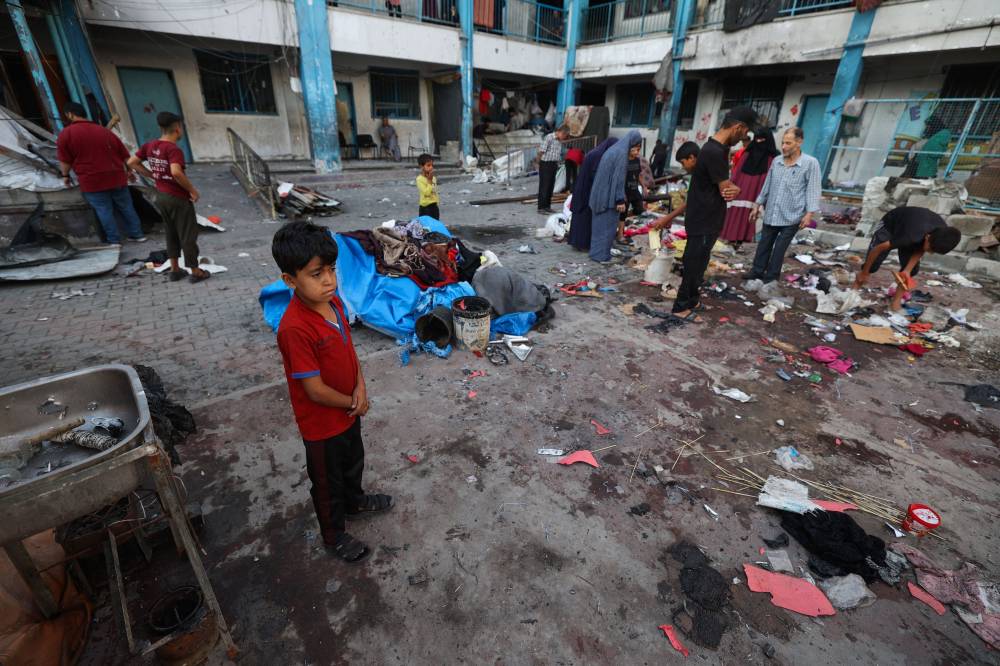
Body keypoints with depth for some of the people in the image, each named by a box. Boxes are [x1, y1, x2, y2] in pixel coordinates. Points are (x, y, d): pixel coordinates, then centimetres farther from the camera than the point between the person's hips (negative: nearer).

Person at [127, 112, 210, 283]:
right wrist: (192, 190, -21)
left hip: (161, 196, 8)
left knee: (171, 233, 18)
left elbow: (132, 162, 10)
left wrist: (152, 175, 14)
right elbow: (176, 172, -33)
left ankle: (174, 270, 24)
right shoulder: (173, 149, -19)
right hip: (178, 198, -8)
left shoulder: (149, 145, 5)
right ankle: (195, 271, 8)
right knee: (188, 235, 1)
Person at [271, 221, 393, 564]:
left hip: (349, 409, 7)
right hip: (322, 422, -7)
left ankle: (355, 501, 59)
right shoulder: (295, 329, -33)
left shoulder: (333, 302, -8)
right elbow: (315, 390, -28)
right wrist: (353, 403, -11)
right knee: (328, 481, 18)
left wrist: (360, 387, -11)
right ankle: (334, 536, 44)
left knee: (353, 463, 31)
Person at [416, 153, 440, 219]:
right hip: (425, 207, -7)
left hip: (434, 206, 7)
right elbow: (426, 192, -24)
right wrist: (429, 180, -21)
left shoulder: (433, 178, 6)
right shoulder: (420, 179, -15)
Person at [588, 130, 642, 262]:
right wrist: (620, 199, -19)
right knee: (608, 224, -1)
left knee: (600, 222, 15)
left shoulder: (613, 149, 15)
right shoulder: (622, 153, -14)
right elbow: (619, 177, -19)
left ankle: (596, 251, 22)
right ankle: (601, 254, 4)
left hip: (601, 192, 9)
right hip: (610, 195, -9)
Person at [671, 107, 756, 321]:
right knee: (695, 264, 0)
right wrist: (734, 190, 4)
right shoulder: (715, 152, -22)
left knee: (695, 263, 17)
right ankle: (681, 306, 11)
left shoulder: (718, 149, 11)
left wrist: (733, 188, -10)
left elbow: (724, 185, 12)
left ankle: (690, 300, 30)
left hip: (706, 218, 10)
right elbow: (726, 190, -18)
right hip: (704, 221, -10)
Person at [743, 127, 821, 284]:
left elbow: (813, 189, -9)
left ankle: (771, 275, 14)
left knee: (779, 248, 3)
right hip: (770, 214, 4)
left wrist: (809, 214, -15)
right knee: (764, 245, 11)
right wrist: (757, 205, 16)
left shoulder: (811, 163, -7)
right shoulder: (776, 161, 6)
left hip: (791, 217, -4)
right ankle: (757, 270, 22)